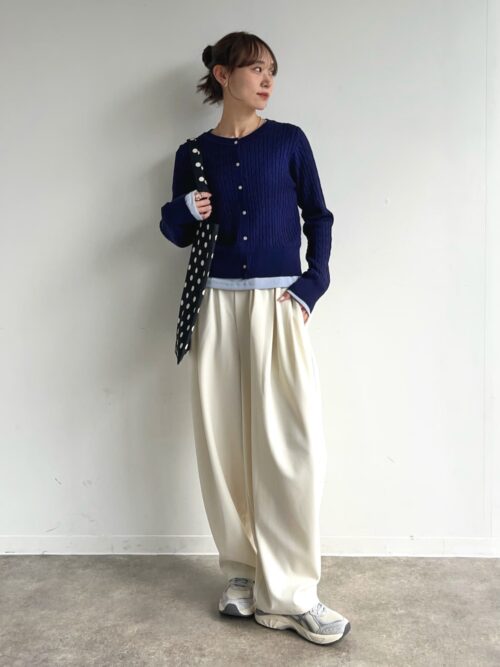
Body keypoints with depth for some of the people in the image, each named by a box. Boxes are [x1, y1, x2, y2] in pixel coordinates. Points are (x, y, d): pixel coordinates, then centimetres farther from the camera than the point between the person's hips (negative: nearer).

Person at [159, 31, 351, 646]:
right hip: (218, 306, 2)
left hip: (280, 305, -1)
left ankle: (289, 593, 2)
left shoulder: (288, 141, 7)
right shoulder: (193, 154, 10)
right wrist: (183, 212, -8)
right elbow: (177, 233, 14)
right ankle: (243, 570, 19)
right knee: (223, 441, 3)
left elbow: (317, 216, 8)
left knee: (293, 444, -9)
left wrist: (313, 284, -5)